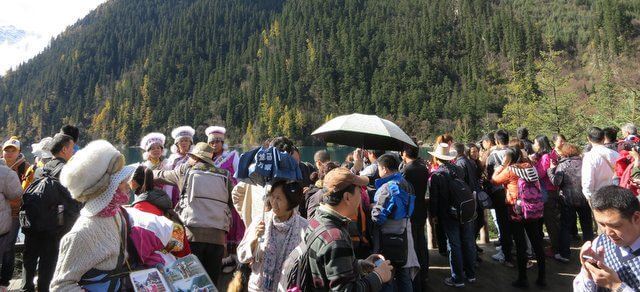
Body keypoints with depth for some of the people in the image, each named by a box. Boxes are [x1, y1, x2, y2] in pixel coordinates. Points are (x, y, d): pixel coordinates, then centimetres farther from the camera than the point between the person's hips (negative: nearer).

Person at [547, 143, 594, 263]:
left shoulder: (562, 164, -10)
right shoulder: (583, 162, -1)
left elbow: (556, 182, -18)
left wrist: (551, 169, -7)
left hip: (568, 200, -3)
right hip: (584, 198, 3)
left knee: (566, 226, 6)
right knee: (587, 226, 17)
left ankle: (564, 254, 7)